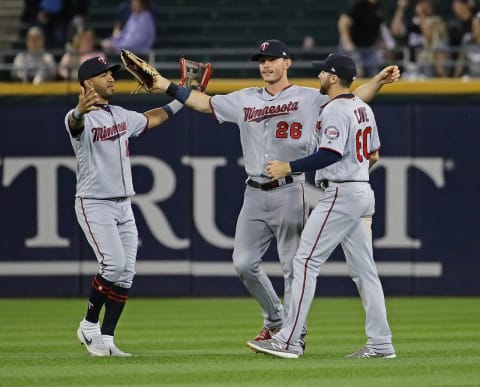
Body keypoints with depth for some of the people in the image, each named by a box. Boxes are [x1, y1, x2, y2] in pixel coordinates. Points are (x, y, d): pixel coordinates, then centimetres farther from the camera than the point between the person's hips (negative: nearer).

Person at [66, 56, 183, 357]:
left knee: (126, 273, 1)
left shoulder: (122, 116, 12)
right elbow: (75, 124, -40)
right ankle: (89, 325, 0)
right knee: (114, 265, -19)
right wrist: (80, 112, -63)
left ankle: (105, 339, 6)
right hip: (94, 205, -7)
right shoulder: (81, 118, -14)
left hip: (124, 205, 7)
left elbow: (150, 119, 33)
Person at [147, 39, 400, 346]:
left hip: (289, 192, -5)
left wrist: (379, 80, -20)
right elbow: (204, 102, 23)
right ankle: (275, 319, 21)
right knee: (244, 263, 2)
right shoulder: (245, 100, 15)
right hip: (255, 194, 5)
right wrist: (168, 87, 19)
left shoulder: (309, 98, 1)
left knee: (294, 266, -3)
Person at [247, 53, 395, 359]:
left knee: (306, 262, -8)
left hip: (340, 194, -10)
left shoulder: (335, 110, -14)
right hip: (363, 193, 10)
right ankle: (380, 343, 7)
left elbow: (331, 155, -25)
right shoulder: (364, 108, 15)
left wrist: (289, 168, -23)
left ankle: (289, 341, -12)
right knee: (364, 269, 10)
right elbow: (373, 154, 22)